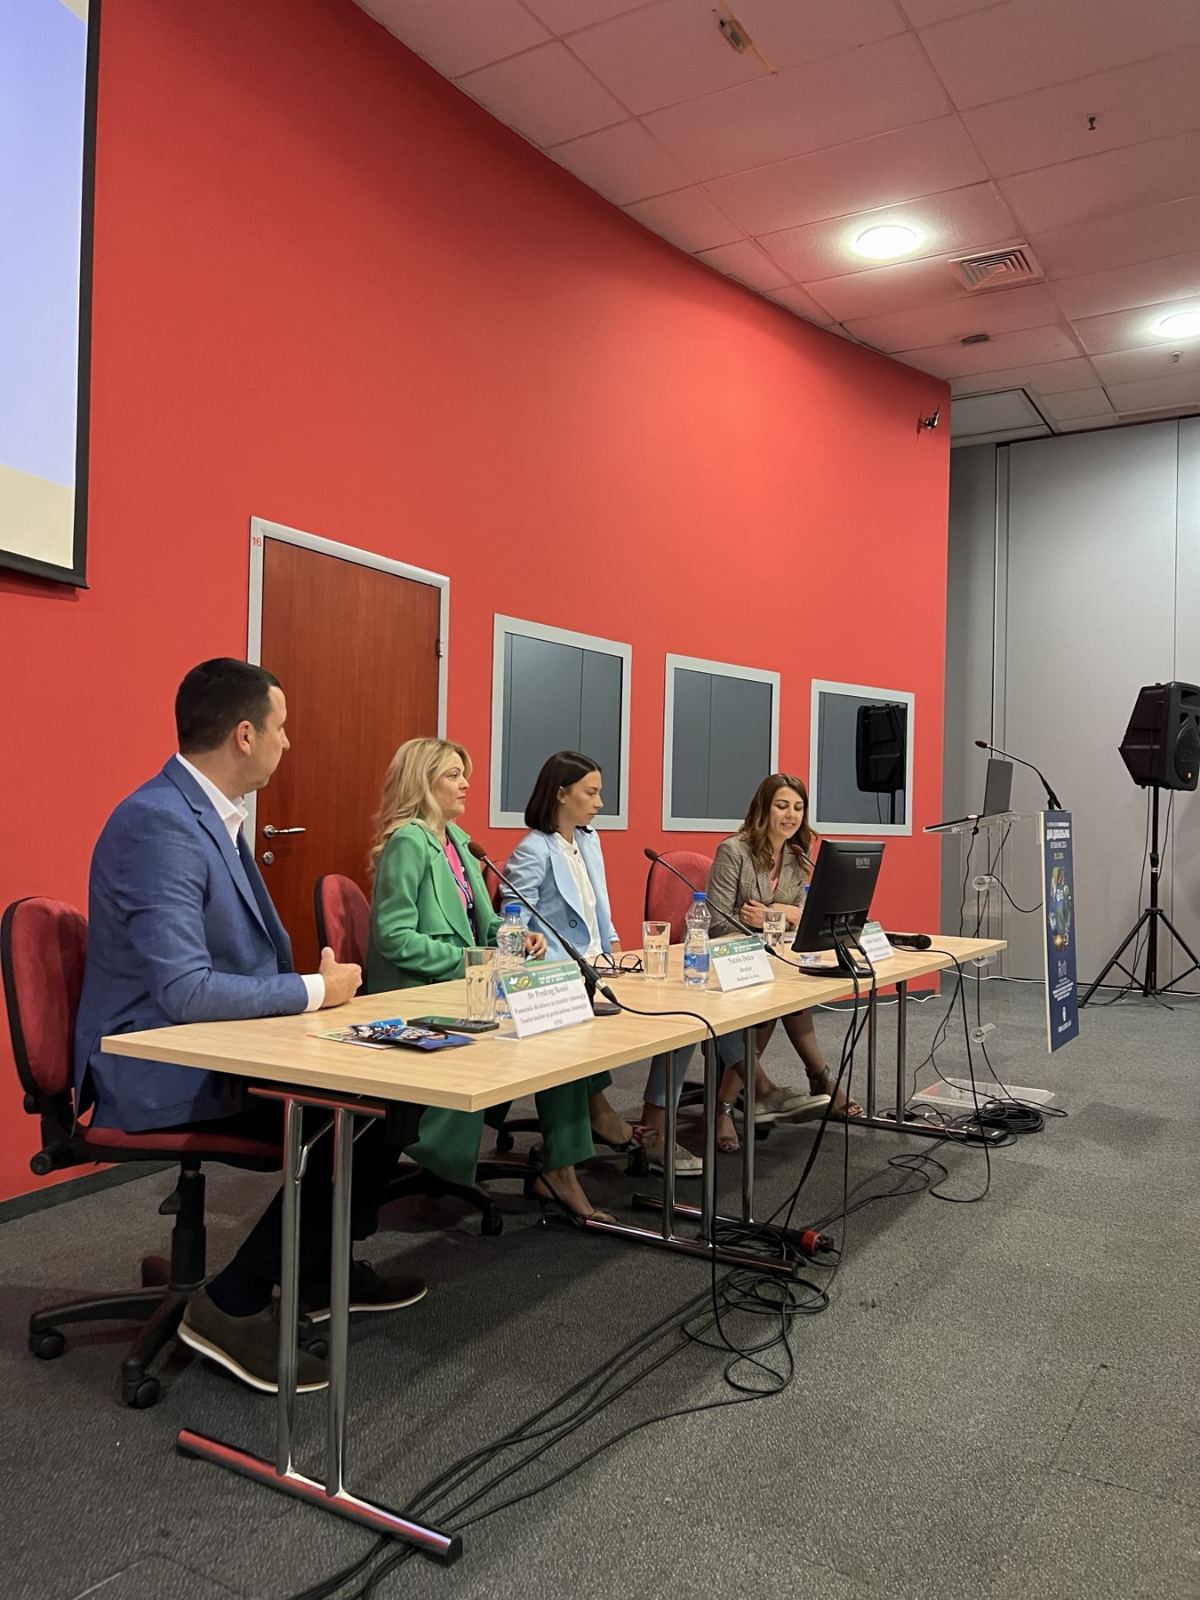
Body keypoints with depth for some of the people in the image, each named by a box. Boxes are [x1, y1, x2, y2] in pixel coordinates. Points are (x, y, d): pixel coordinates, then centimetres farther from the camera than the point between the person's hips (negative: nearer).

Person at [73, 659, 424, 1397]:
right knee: (355, 1118, -20)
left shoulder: (210, 812, 7)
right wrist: (315, 990, -18)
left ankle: (323, 1270, 21)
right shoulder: (160, 824, -24)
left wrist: (315, 983, -3)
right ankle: (233, 1303, -3)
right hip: (160, 1072, -9)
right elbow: (184, 990, -30)